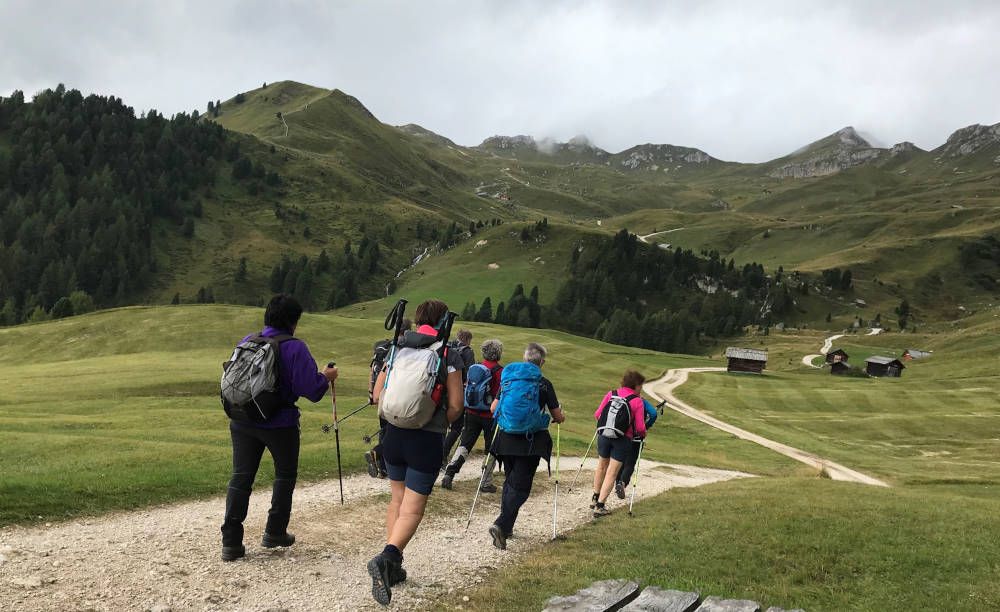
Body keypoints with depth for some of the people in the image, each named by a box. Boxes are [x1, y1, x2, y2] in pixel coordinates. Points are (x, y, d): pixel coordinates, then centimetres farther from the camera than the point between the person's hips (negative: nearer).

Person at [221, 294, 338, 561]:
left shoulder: (246, 342, 4)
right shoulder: (294, 348, -13)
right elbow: (310, 388, -18)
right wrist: (325, 377, 1)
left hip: (243, 422, 4)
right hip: (280, 424, -4)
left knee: (240, 477, 7)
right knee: (285, 475, 16)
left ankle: (231, 541, 3)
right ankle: (275, 532, 21)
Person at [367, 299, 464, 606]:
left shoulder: (398, 348, 4)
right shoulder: (449, 355, -7)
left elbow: (377, 394, 5)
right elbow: (455, 405, -10)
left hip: (394, 434, 4)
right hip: (427, 441, -4)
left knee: (397, 499, 20)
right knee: (413, 509, 1)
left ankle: (392, 566, 24)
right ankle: (386, 557, -21)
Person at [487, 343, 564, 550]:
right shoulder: (544, 384, -4)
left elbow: (494, 408, 9)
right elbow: (558, 416, 3)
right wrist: (562, 417, 26)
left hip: (506, 438, 4)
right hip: (531, 441, -4)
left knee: (509, 482, 19)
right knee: (521, 486, -2)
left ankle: (506, 527, 22)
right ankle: (501, 525, -19)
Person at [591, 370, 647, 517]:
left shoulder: (611, 394, 4)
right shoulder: (637, 401, -6)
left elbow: (597, 415, 4)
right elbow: (640, 427, -9)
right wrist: (643, 434, 13)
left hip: (604, 435, 4)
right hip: (623, 439, -4)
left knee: (601, 467, 22)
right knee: (612, 473, 2)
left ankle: (595, 498, 35)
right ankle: (599, 506, 0)